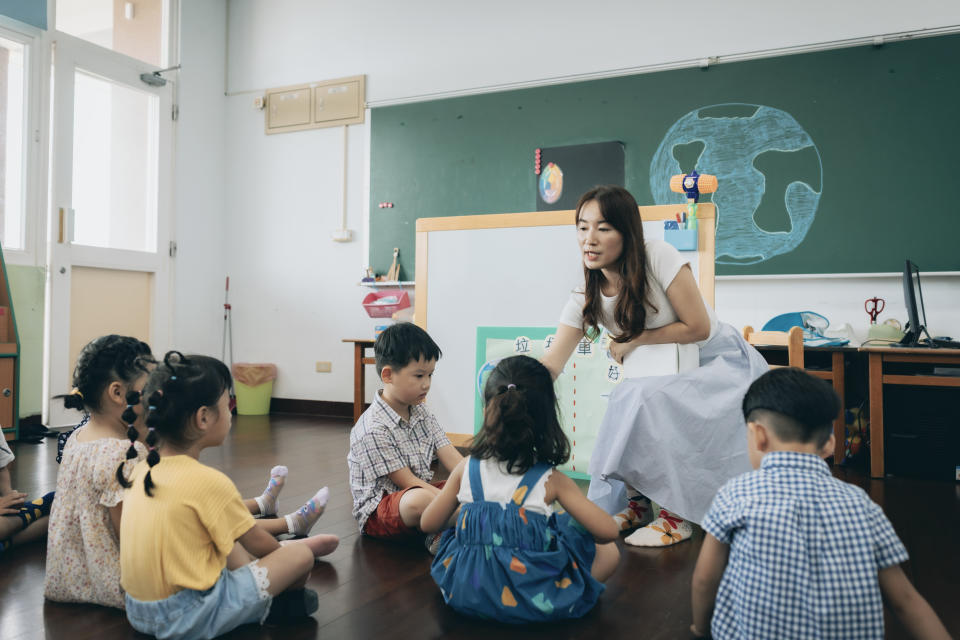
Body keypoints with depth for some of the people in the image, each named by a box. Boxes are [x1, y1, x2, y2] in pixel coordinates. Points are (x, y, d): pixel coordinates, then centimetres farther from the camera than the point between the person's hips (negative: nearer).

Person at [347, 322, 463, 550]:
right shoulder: (373, 429, -21)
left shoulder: (421, 413, 5)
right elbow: (407, 483, -21)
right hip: (378, 512, -9)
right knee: (419, 500, -40)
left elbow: (452, 459, -2)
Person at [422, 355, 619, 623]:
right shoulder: (551, 480, -10)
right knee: (608, 551, 13)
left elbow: (429, 523, 8)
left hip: (466, 591, 2)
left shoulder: (466, 469, -2)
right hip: (535, 600, -2)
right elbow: (608, 531, -10)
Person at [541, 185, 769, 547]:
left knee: (646, 400, -28)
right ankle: (636, 503, 5)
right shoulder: (587, 297, -8)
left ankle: (677, 515, -13)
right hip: (675, 377, 6)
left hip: (724, 364, -5)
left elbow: (698, 327, -20)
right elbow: (552, 362, -14)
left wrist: (636, 338, -17)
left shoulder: (658, 258, -23)